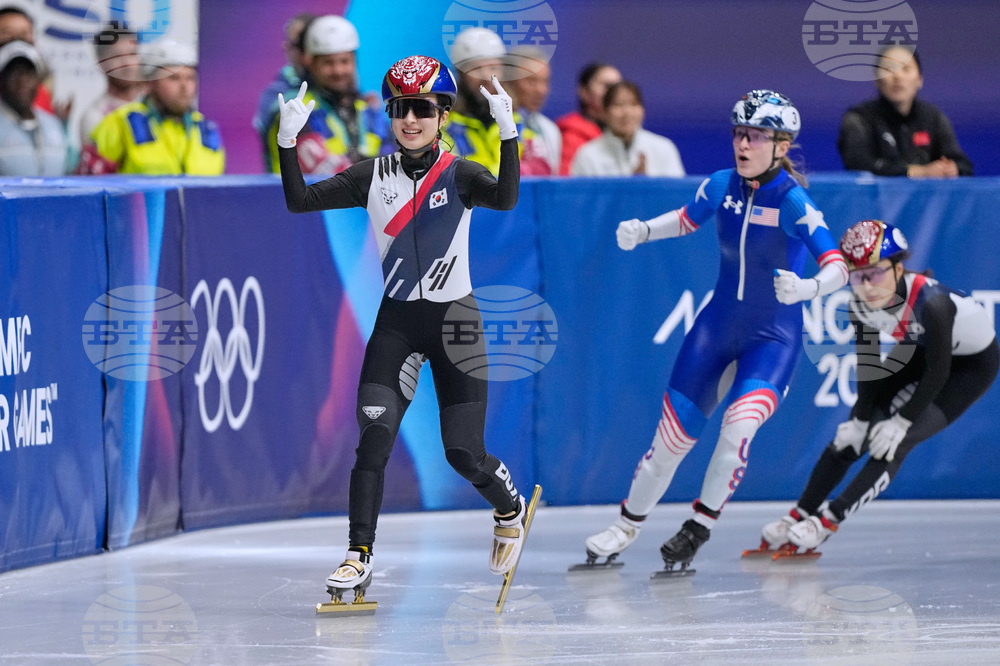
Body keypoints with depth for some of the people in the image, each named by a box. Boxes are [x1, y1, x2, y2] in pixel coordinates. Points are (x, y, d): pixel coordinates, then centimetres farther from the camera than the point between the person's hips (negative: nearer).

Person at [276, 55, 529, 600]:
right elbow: (300, 201, -3)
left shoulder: (460, 175, -6)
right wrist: (287, 140, -15)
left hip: (456, 319, -2)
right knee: (375, 433, -16)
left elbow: (505, 199, -26)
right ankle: (360, 555, -11)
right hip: (396, 319, 2)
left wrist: (508, 132, -38)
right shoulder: (372, 177, 3)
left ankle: (509, 509, 30)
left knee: (463, 453, -2)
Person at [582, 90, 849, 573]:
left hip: (773, 335, -5)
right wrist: (643, 231, -4)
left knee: (739, 424, -26)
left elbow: (838, 268, -29)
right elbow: (686, 219, 15)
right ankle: (626, 529, 25)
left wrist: (807, 288, -50)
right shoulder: (722, 186, -6)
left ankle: (699, 528, -10)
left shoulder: (792, 201, -22)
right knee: (673, 433, 6)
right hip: (719, 325, 5)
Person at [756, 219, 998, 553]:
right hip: (922, 352, 6)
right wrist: (862, 416, -7)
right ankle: (800, 516, 9)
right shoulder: (860, 304, -21)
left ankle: (827, 522, -13)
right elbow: (867, 360, -5)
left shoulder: (930, 301, -40)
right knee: (852, 434, -2)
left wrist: (903, 421, -21)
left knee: (895, 441, -19)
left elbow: (938, 371, -28)